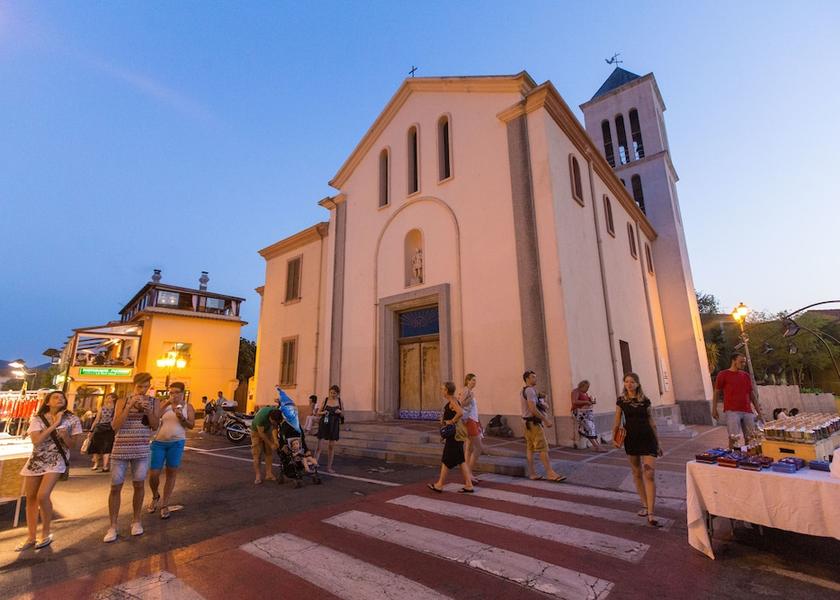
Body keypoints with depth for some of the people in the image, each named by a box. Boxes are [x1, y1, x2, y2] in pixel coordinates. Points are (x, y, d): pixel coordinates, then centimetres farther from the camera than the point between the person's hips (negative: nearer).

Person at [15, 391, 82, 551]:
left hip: (56, 461, -3)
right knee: (30, 498, 8)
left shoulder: (72, 420, -5)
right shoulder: (37, 419, -3)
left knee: (42, 496, -16)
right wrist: (55, 424, -19)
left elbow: (71, 444, -1)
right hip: (36, 460, 3)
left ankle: (46, 533, 5)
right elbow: (36, 441, -16)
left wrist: (64, 435, -21)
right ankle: (31, 537, 24)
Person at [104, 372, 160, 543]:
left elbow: (155, 426, 0)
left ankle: (136, 521, 24)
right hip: (120, 449, -1)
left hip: (142, 450, 1)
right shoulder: (122, 401, -1)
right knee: (115, 487, 4)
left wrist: (147, 410, -15)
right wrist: (130, 406, -18)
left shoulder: (153, 402, 2)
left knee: (139, 485, 8)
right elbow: (115, 426, -9)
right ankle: (113, 526, 18)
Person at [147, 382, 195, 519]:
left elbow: (191, 425, -2)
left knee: (171, 473, 6)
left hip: (176, 443, 0)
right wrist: (167, 404, -25)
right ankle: (155, 496, 34)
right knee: (153, 474, 3)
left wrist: (181, 417, -19)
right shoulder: (164, 403, 1)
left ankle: (165, 505, 21)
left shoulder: (188, 407, 3)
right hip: (159, 442, 0)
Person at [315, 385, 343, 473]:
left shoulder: (339, 400, 2)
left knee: (331, 446, 8)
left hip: (334, 425, 1)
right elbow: (318, 413, 4)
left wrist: (340, 412, -11)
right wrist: (323, 412, -16)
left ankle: (329, 467, 18)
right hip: (324, 423, -1)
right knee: (319, 444, -7)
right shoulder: (326, 399, -1)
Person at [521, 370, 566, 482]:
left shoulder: (523, 391, 16)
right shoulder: (530, 390, -15)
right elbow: (533, 409, -23)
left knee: (530, 448, 9)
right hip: (534, 422, -10)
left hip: (527, 422, 10)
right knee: (543, 448, -7)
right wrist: (546, 420, -19)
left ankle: (532, 473, 13)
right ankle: (550, 473, -5)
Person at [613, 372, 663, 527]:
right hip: (631, 439, 1)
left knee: (650, 475, -9)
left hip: (647, 439, -1)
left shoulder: (645, 400, 1)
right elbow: (617, 422, 4)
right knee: (637, 474, 12)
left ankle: (650, 514, -7)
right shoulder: (621, 401, 1)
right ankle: (645, 506, 28)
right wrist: (614, 438, -8)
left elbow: (651, 422, 7)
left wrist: (658, 443, 10)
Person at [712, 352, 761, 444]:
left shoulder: (746, 375, 14)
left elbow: (752, 394, 18)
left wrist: (758, 410, 13)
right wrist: (714, 409, -3)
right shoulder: (723, 375, 0)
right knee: (734, 437, -9)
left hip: (747, 411, 5)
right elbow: (717, 393, 2)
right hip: (732, 411, -5)